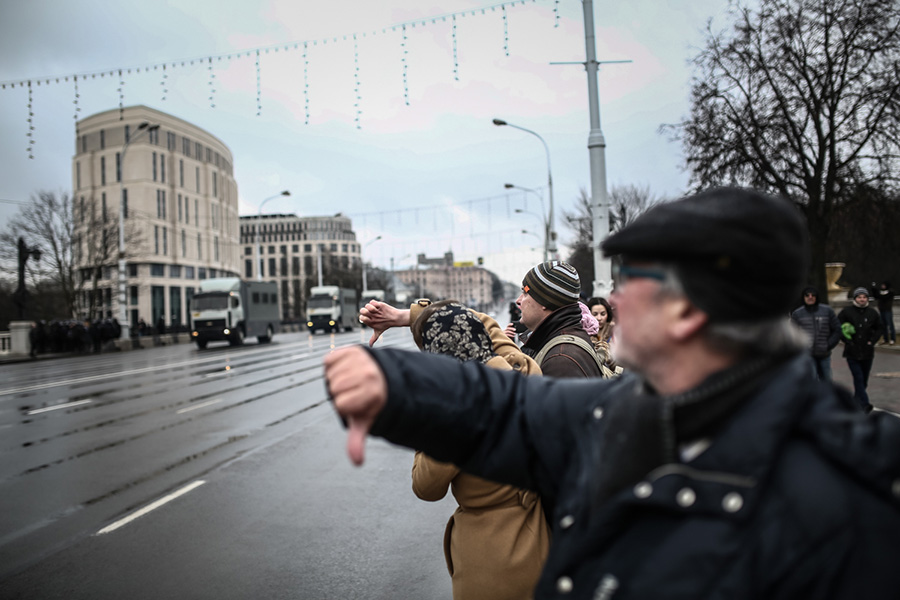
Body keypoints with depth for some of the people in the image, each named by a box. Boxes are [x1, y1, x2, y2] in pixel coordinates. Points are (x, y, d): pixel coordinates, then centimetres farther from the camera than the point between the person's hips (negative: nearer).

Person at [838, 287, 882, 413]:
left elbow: (879, 329, 16)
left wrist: (872, 341, 3)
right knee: (858, 378, -13)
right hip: (852, 352, -3)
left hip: (867, 353, 3)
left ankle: (856, 402, 26)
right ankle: (864, 404, -15)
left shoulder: (872, 313, 4)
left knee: (864, 380, 11)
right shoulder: (846, 311, -5)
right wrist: (846, 340, -5)